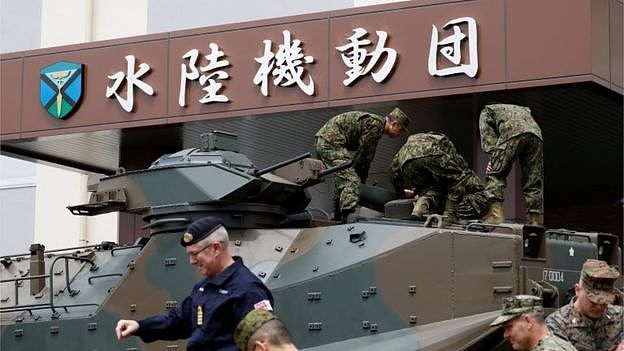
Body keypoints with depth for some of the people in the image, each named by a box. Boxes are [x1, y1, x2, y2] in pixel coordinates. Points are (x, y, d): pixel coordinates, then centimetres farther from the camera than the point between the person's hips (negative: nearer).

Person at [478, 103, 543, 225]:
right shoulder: (524, 110, 44)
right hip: (536, 134, 5)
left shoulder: (487, 111, 31)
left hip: (513, 133, -5)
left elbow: (486, 135, 15)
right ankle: (534, 221, 3)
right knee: (533, 181, 8)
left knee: (495, 174, -3)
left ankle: (496, 213, -19)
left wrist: (494, 157, 7)